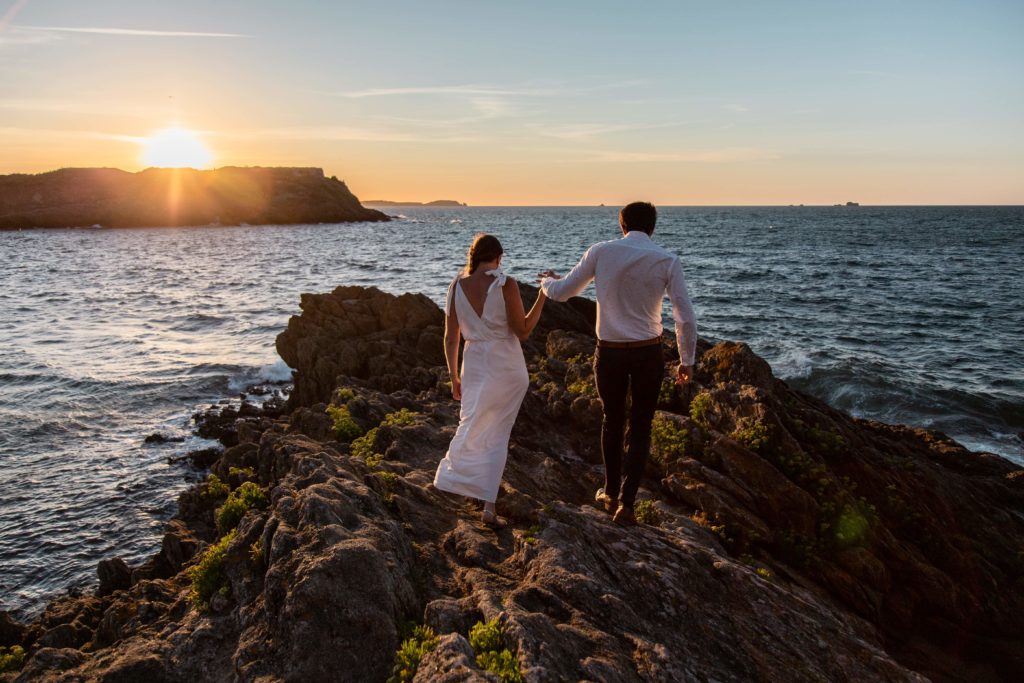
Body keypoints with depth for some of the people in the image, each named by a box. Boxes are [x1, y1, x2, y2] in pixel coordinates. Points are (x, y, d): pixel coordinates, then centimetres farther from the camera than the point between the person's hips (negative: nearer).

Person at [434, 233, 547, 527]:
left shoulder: (456, 286, -1)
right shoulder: (506, 284, -13)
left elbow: (450, 338, 2)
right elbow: (522, 331, -11)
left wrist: (454, 376, 11)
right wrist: (543, 296, -6)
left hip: (474, 365, 3)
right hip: (507, 366, -2)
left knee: (473, 428, 24)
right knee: (497, 435, 8)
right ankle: (489, 507, 7)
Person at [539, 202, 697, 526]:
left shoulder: (601, 252, -6)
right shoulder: (668, 260, -7)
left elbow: (562, 292, 3)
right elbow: (685, 317, -6)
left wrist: (547, 281, 26)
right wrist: (686, 360, 7)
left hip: (609, 353, 1)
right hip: (648, 354, -1)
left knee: (612, 421, 22)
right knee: (641, 429, 13)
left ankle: (610, 492, 36)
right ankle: (626, 503, 9)